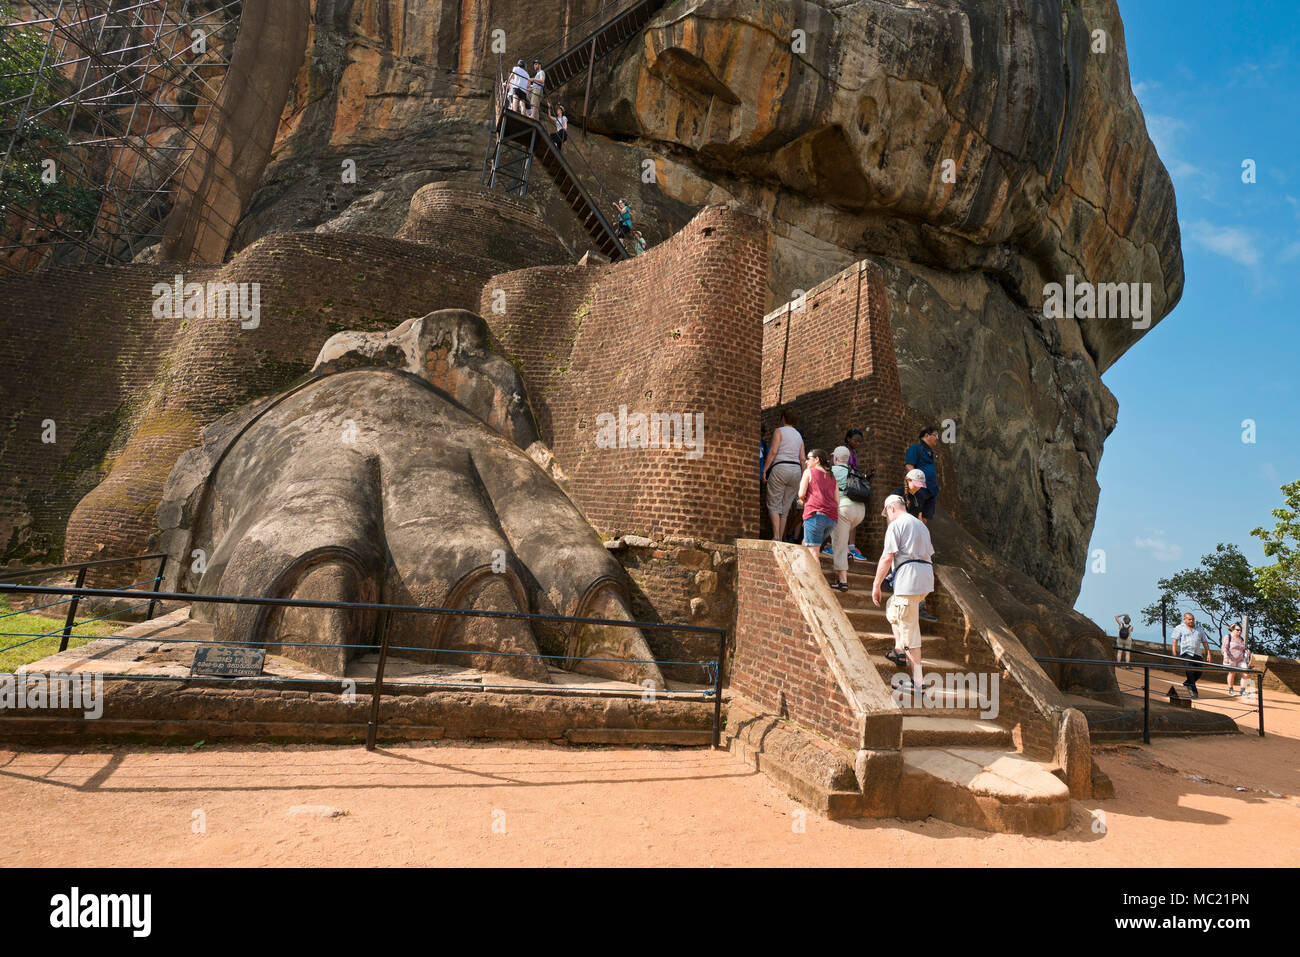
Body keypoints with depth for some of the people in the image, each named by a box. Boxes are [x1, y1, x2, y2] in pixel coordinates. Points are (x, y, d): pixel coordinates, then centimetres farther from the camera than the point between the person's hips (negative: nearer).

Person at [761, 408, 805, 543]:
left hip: (780, 469, -6)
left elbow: (773, 451, -11)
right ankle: (781, 539, 6)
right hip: (796, 471, 6)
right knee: (785, 508, 9)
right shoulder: (799, 436, 19)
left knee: (774, 505, -3)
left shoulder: (779, 431, 1)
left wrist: (764, 470, -11)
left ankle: (776, 537, -17)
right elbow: (802, 459, 11)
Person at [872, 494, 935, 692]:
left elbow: (887, 558, -11)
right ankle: (899, 652, 27)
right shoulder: (921, 525, 22)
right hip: (926, 579, 9)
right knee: (892, 609, 29)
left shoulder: (896, 525, -5)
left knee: (910, 631, -5)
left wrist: (876, 585, -6)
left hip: (909, 580, -9)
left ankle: (917, 682, -3)